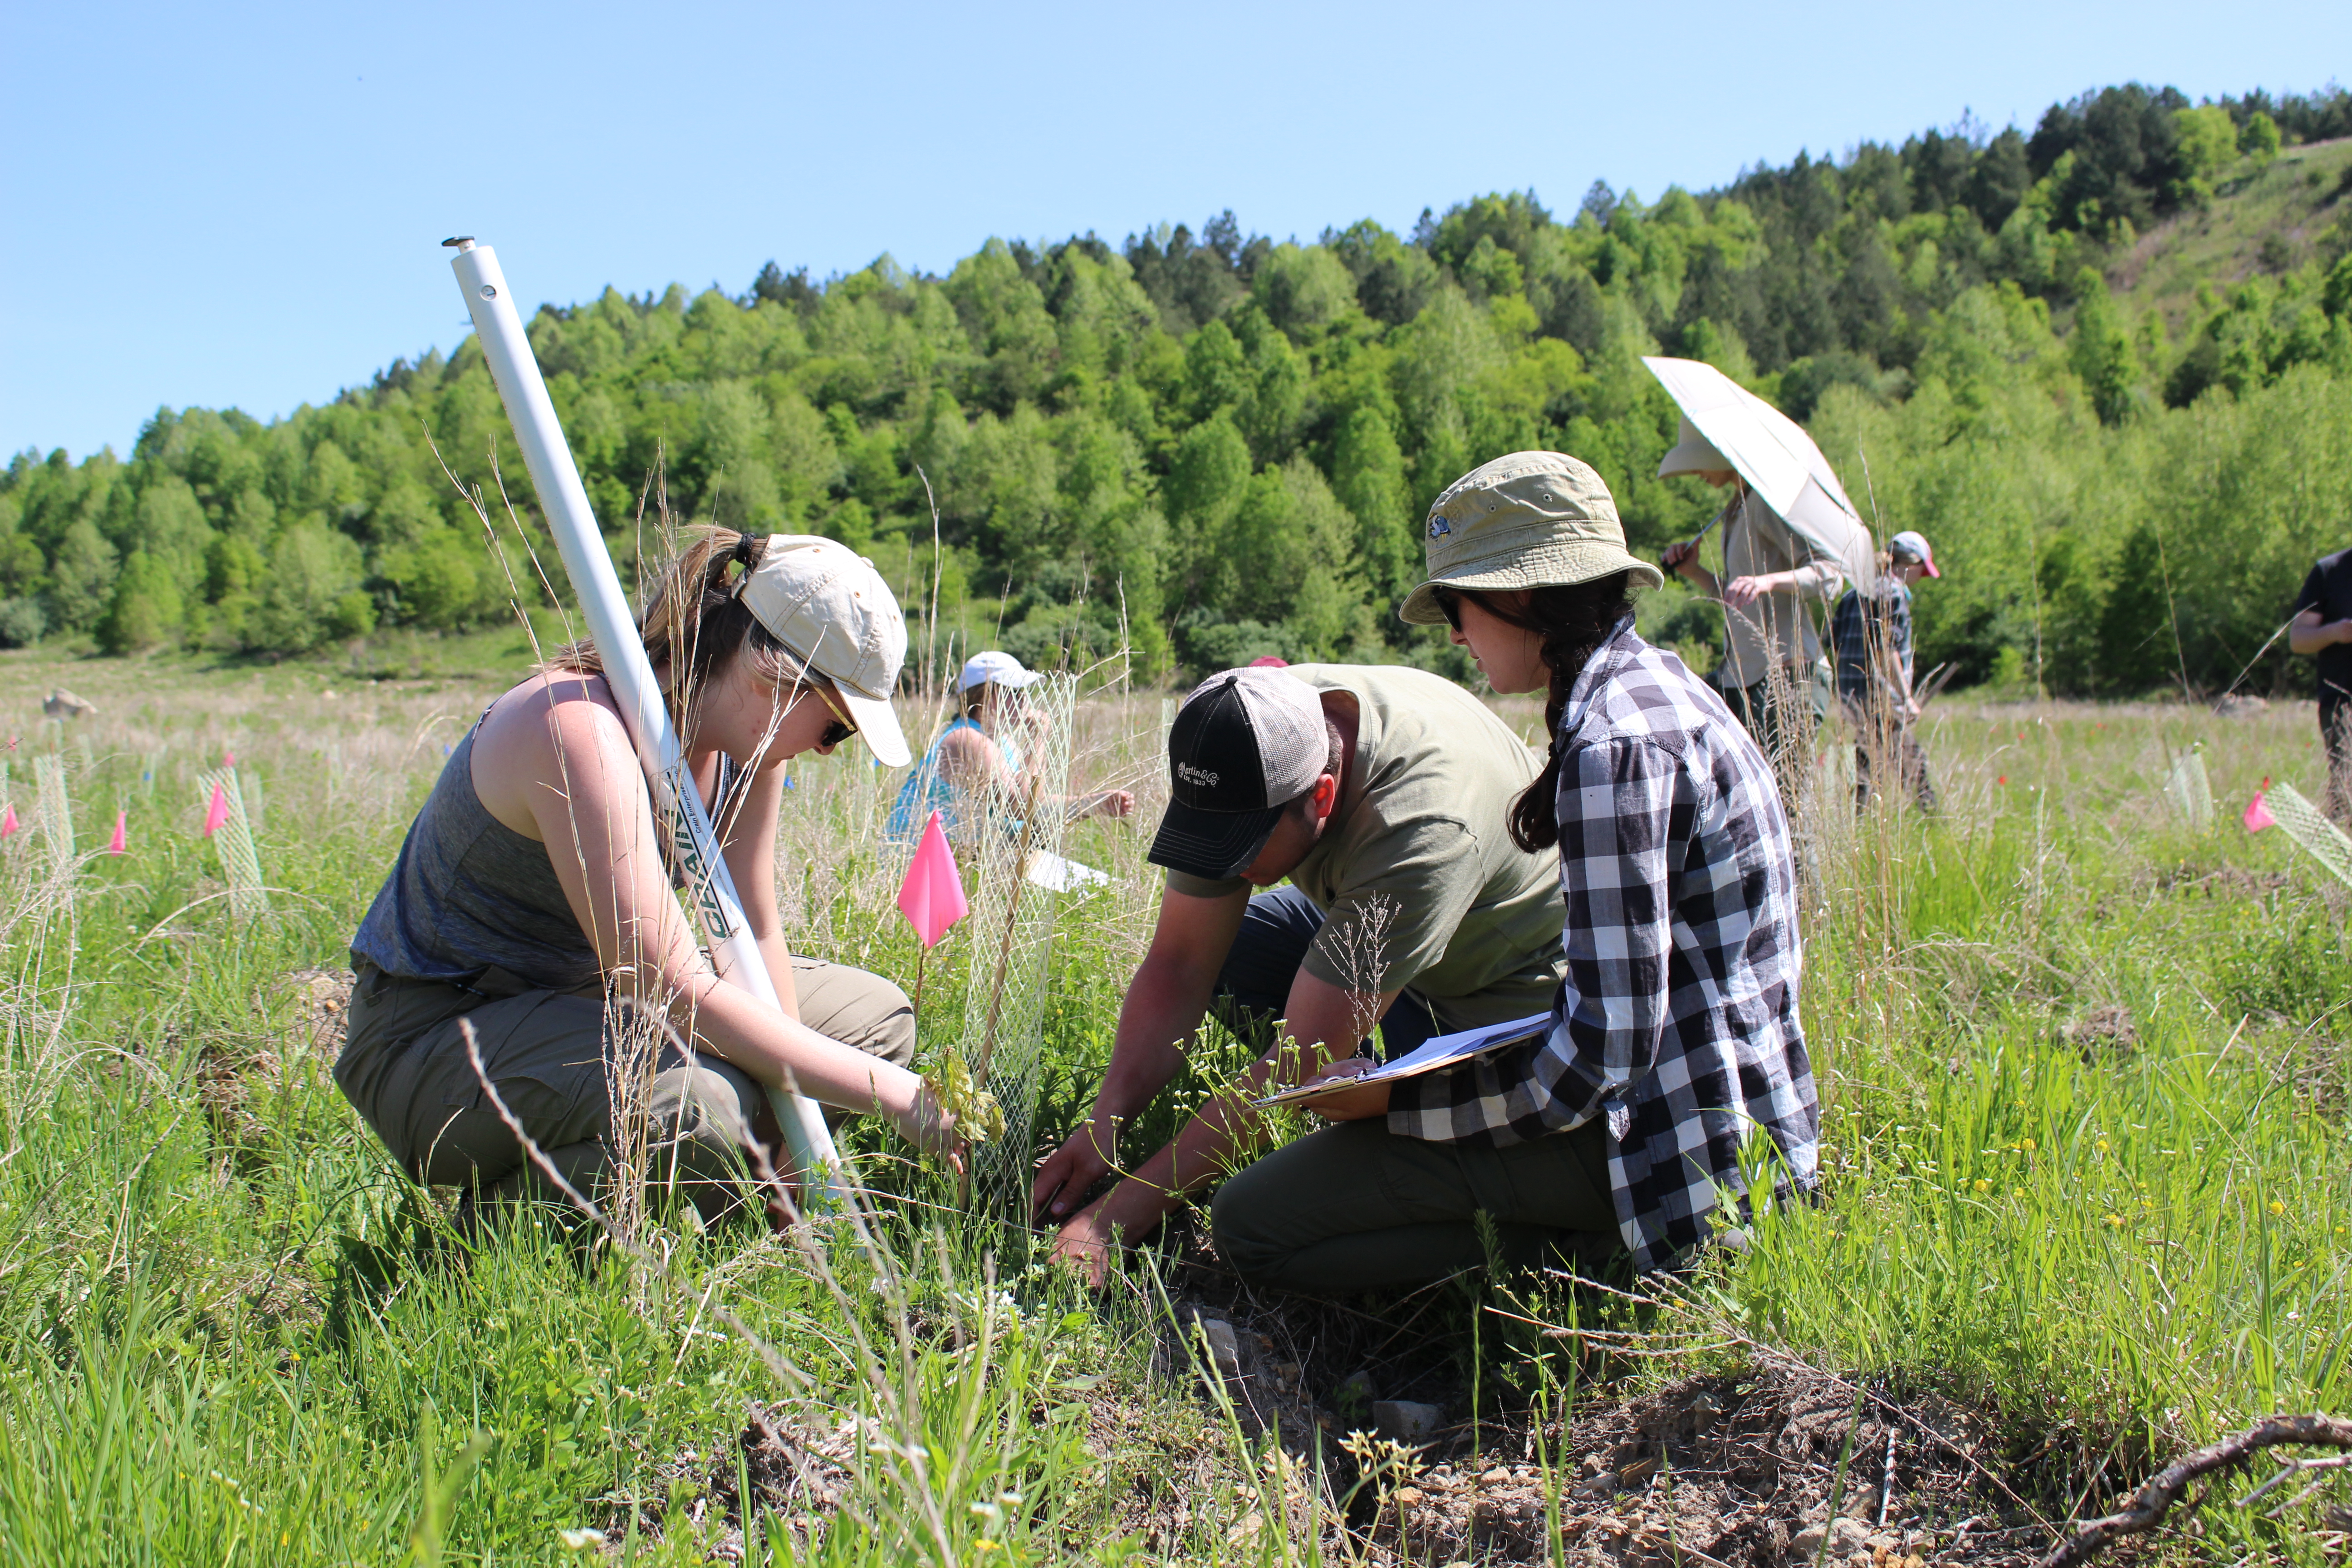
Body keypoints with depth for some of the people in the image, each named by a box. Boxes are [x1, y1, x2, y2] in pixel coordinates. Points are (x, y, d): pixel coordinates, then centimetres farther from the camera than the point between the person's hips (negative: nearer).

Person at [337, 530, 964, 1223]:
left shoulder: (746, 731, -6)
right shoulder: (582, 730, -32)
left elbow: (757, 937, -3)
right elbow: (681, 995, -37)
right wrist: (893, 1092, -33)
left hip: (587, 991, 9)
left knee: (876, 1014, 9)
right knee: (697, 1110, -36)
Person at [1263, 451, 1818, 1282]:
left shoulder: (1615, 744, -21)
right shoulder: (1655, 683, 11)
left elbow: (1601, 1050, -24)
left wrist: (1393, 1098, -15)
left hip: (1684, 1140, -11)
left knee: (1254, 1218, -16)